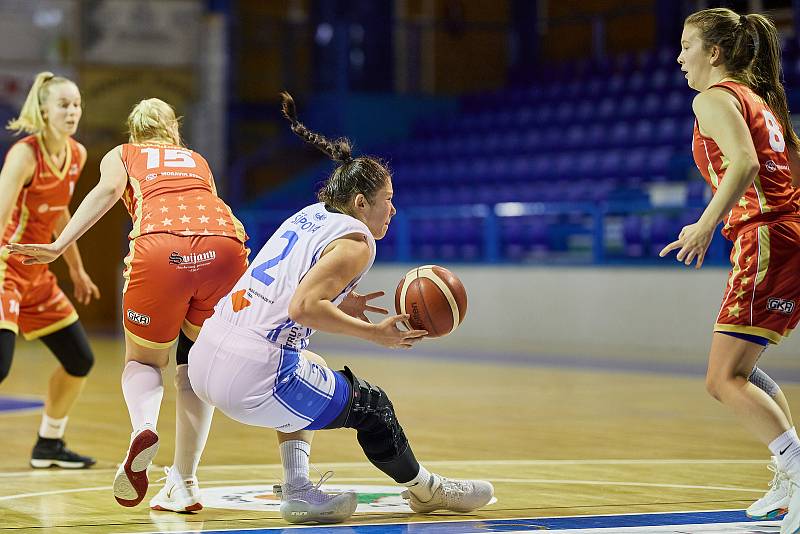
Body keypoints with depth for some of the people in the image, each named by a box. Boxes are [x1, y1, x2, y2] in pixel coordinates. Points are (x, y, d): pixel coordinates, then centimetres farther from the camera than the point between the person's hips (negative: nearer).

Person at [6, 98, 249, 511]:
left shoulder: (121, 155, 29)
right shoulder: (197, 160, 38)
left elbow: (109, 189, 7)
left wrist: (59, 245, -3)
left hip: (162, 247, -2)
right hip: (225, 243, 2)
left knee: (144, 360, 19)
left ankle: (143, 428, -14)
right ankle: (184, 485, 11)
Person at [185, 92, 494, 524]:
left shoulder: (312, 214, 18)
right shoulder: (356, 240, -5)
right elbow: (302, 309, -19)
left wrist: (341, 306, 17)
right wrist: (375, 333, -10)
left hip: (205, 361, 8)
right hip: (252, 380, -8)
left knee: (307, 372, 37)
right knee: (370, 404, 12)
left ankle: (297, 489, 27)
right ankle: (425, 489, 35)